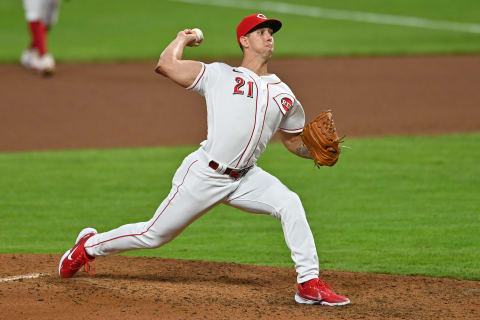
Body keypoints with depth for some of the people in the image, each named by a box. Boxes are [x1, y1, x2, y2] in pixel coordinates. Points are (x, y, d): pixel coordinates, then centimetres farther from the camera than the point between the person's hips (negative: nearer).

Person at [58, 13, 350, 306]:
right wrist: (183, 39, 9)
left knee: (289, 203, -22)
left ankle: (310, 284, -18)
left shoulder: (284, 95, 13)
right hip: (204, 175, -4)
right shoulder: (220, 75, -1)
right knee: (154, 235, 4)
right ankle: (90, 245, 29)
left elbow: (295, 141, 20)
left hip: (245, 178, 4)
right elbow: (165, 65, -9)